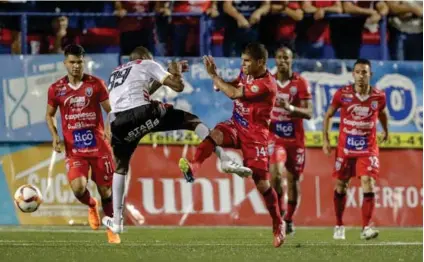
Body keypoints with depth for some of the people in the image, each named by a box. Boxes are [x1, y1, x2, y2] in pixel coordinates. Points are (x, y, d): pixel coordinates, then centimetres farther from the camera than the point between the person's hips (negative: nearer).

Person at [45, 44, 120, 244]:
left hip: (98, 146, 0)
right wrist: (55, 136, -1)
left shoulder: (96, 84, -1)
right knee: (78, 188, -20)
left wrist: (110, 128, -17)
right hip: (74, 150, 0)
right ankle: (91, 206, 16)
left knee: (105, 190, 5)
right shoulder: (56, 89, 2)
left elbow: (110, 110, 3)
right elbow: (50, 115, 16)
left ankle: (112, 229, 25)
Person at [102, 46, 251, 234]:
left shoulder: (116, 73, 36)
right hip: (143, 114, -4)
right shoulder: (146, 65, 18)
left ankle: (117, 220, 23)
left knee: (120, 168, 27)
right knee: (193, 121, 13)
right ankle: (225, 160, -5)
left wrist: (169, 73, 47)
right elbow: (178, 86, 12)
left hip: (119, 123, 4)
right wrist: (176, 72, 33)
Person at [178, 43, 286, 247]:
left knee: (262, 182, -5)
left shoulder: (266, 84, -24)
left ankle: (278, 225, 10)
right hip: (236, 126, 6)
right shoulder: (246, 74, 3)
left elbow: (234, 93, -28)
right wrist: (215, 76, -8)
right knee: (215, 135, -30)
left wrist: (213, 76, -21)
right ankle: (193, 167, -52)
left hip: (255, 136, -6)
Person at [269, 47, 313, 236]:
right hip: (275, 137, 0)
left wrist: (290, 108, -28)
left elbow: (308, 113, -12)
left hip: (295, 138, 0)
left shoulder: (301, 83, -5)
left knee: (293, 179, 7)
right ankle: (279, 213, -9)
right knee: (276, 172, -22)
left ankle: (289, 219, 23)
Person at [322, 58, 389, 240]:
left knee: (368, 184, -15)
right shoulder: (342, 94, -7)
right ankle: (339, 226, 24)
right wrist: (325, 139, 0)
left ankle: (366, 228, -14)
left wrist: (385, 130, 31)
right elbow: (328, 115, 5)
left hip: (368, 149, -1)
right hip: (345, 148, 1)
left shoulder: (379, 97, -5)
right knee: (340, 187, 8)